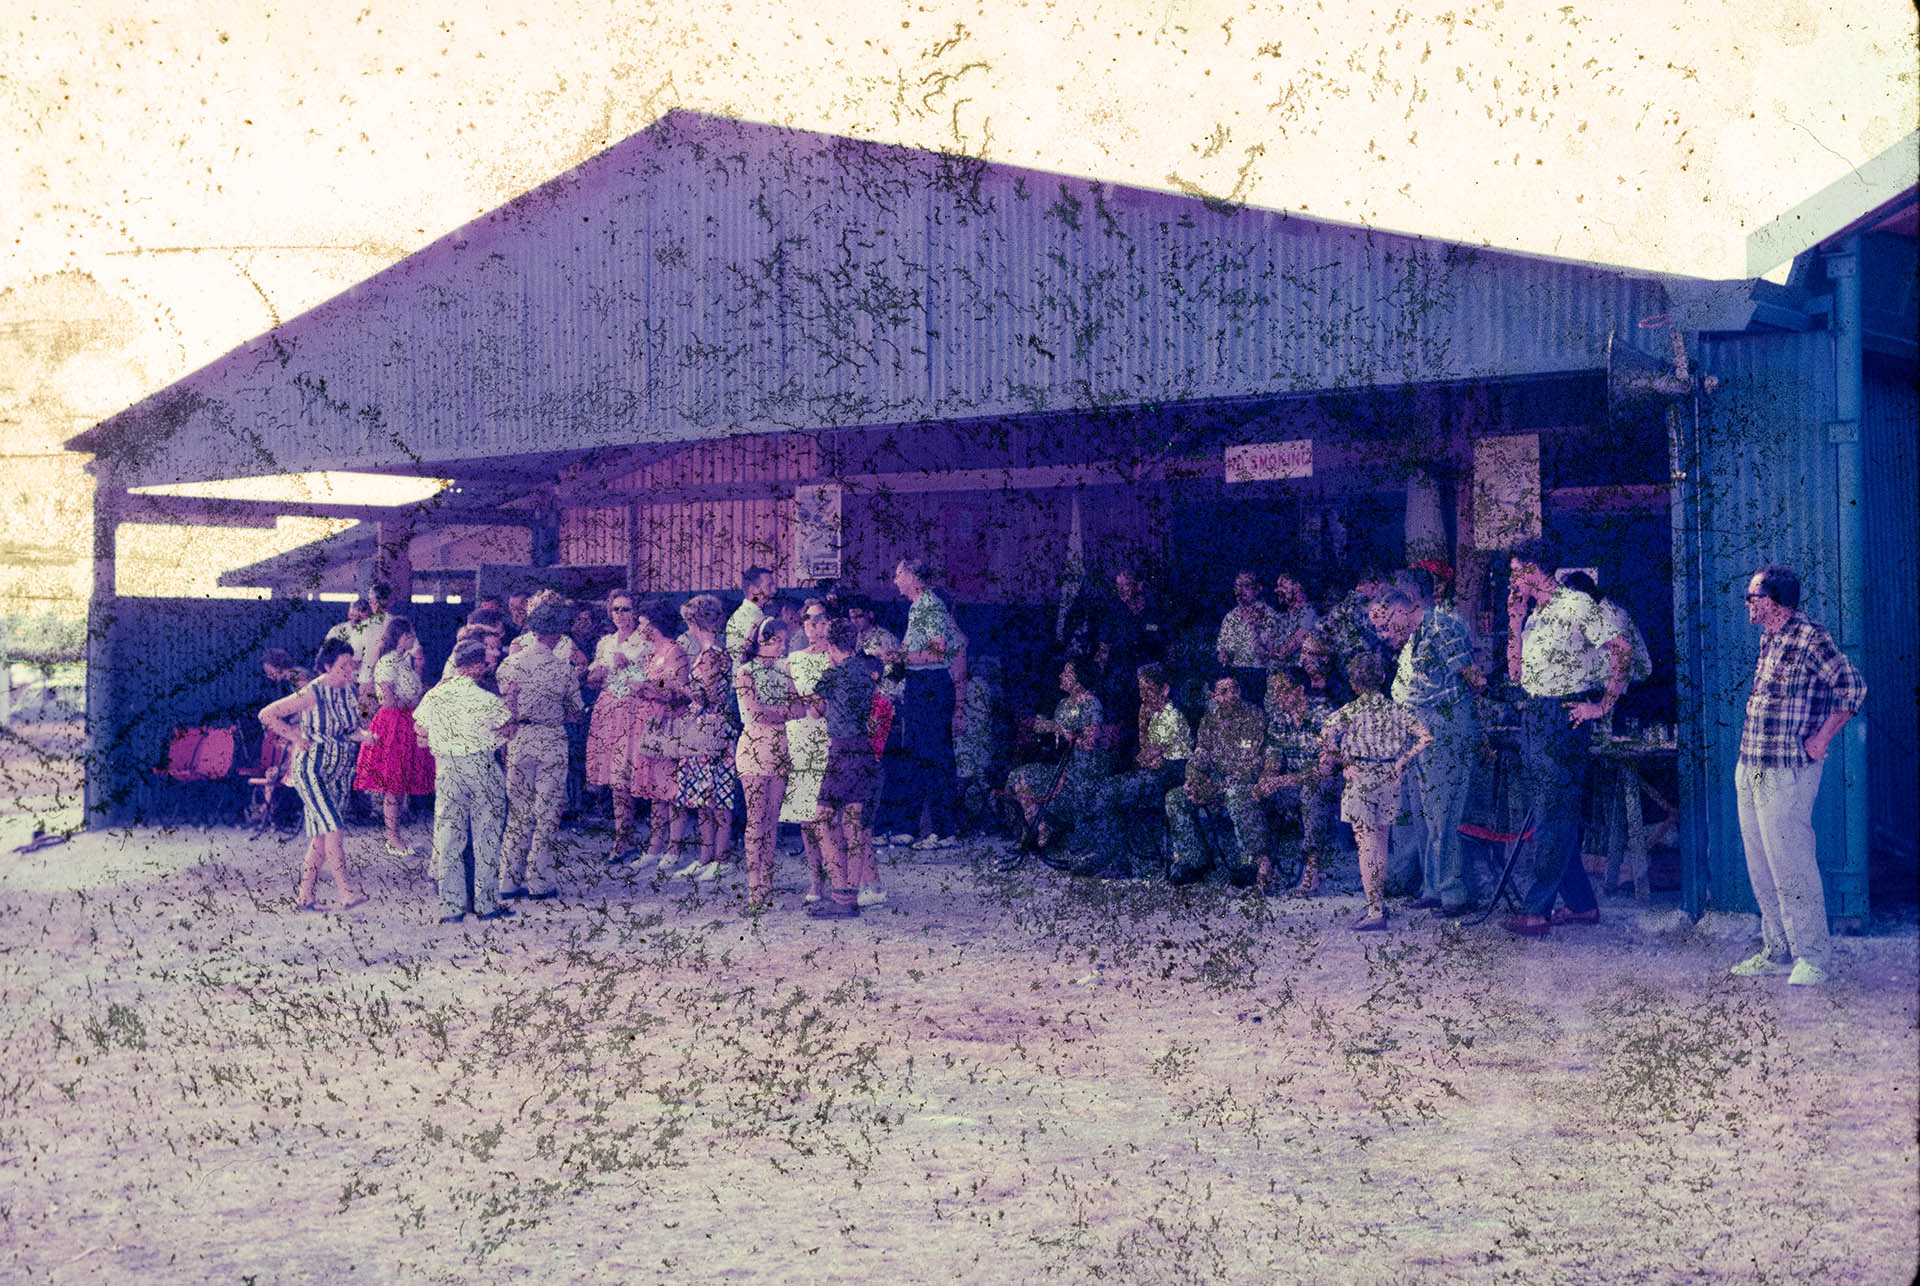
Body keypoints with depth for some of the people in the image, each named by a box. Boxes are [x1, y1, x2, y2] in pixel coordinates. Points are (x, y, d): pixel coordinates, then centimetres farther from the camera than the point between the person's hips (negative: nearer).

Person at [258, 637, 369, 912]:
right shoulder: (313, 693, -16)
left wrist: (364, 736, -2)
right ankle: (346, 892, -22)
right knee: (333, 827, -18)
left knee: (322, 835, 8)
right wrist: (297, 739, -12)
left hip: (338, 773, 7)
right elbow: (267, 714, -13)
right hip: (310, 770, -7)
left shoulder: (350, 691, 5)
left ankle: (304, 897, 15)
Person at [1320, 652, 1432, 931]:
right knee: (1380, 844, 18)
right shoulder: (1396, 710, 4)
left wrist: (1343, 760, -6)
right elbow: (1426, 737, -1)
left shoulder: (1351, 711, -8)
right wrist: (1402, 761, 4)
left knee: (1367, 845, -4)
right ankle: (1379, 904, 26)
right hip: (1388, 780, 5)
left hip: (1360, 779, -5)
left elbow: (1325, 737, -21)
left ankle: (1375, 912, -7)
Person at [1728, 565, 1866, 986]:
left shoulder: (1811, 640, -12)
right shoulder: (1768, 640, 15)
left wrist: (1821, 739, -15)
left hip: (1787, 774, -9)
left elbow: (1853, 687, -18)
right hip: (1751, 770, 9)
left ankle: (1812, 957, 0)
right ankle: (1776, 950, 20)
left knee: (1791, 866, -7)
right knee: (1761, 867, 12)